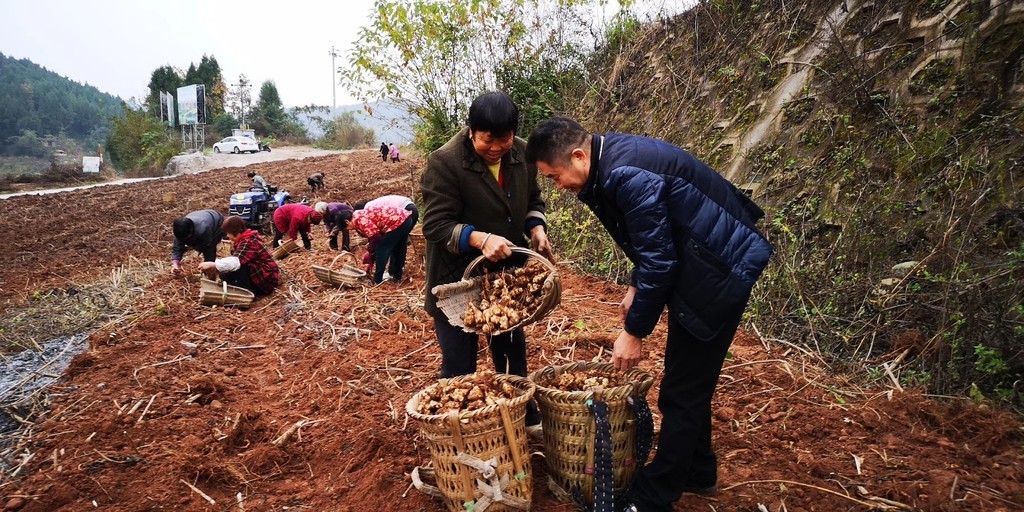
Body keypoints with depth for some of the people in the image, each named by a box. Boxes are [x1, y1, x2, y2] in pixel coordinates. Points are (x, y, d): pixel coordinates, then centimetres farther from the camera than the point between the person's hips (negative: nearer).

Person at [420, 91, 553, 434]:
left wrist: (537, 229, -9)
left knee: (512, 351, 22)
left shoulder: (522, 154, -3)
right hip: (456, 280, -5)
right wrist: (479, 239, -38)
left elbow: (533, 200, 12)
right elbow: (435, 224, -23)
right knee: (460, 365, 4)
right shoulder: (445, 162, -21)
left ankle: (525, 417, 41)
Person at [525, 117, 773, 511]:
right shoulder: (611, 159, 3)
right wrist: (636, 286, 9)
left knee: (682, 393, -1)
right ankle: (697, 472, 37)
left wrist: (634, 332, -14)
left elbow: (658, 261, -23)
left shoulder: (627, 176, -27)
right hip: (699, 261, 10)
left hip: (720, 270, -10)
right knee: (690, 382, 20)